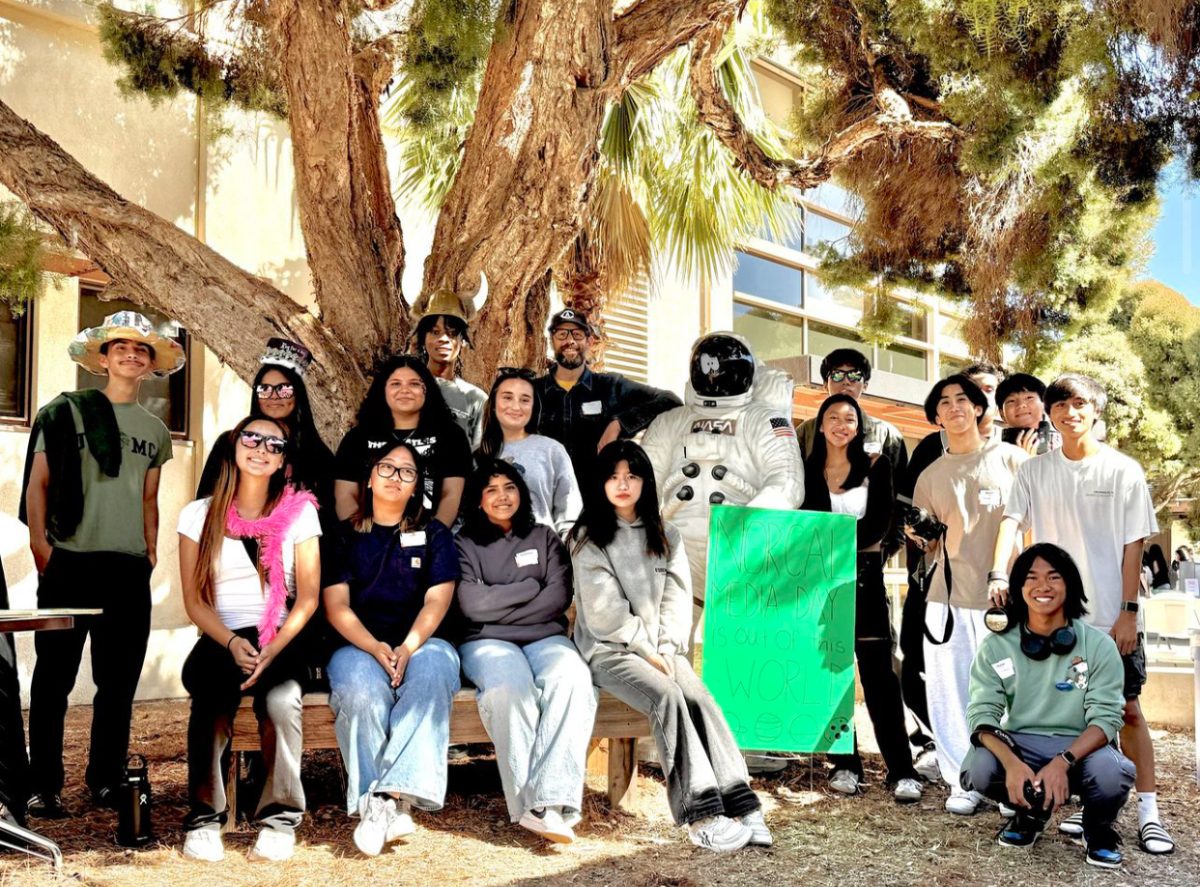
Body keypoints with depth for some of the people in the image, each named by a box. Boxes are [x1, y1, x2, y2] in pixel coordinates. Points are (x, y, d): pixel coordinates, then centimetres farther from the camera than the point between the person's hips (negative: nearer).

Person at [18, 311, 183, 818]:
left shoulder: (155, 431, 15)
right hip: (69, 563, -4)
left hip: (130, 569, 4)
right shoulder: (66, 412, 2)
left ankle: (107, 781, 19)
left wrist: (151, 550, 9)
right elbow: (37, 484, 0)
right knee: (54, 678, 1)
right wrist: (40, 545, -8)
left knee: (119, 681, 8)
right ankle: (44, 787, 9)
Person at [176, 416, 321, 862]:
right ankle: (204, 816, -17)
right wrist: (231, 643, -16)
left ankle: (280, 816, -17)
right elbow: (194, 600, 2)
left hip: (280, 641, 0)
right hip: (218, 641, 0)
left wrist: (274, 648, -16)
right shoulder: (200, 515, 7)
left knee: (281, 699, -33)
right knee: (213, 697, -33)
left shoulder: (300, 512, 6)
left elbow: (308, 597, 0)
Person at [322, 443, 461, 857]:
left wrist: (408, 647, -16)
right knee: (361, 690, -35)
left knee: (432, 671, -35)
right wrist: (375, 647, -16)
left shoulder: (434, 534, 15)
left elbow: (437, 599, 3)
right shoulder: (345, 536, 14)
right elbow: (336, 605, 3)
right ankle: (394, 807, -34)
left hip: (421, 643, 0)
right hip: (359, 645, 0)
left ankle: (385, 797, -42)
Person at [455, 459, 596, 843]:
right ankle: (529, 803, -38)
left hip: (545, 638, 2)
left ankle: (553, 802, -41)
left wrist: (499, 607, -3)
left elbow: (559, 598, 4)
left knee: (573, 677, -33)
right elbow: (472, 605, -5)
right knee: (510, 685, -37)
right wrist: (531, 587, 2)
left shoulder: (544, 538, 19)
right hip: (486, 642, -2)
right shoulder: (465, 545, 11)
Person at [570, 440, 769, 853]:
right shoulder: (589, 539, 0)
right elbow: (605, 612, -7)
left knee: (700, 698, -23)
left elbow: (677, 597, 7)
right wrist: (648, 651, -9)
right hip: (609, 649, -4)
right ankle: (702, 814, -33)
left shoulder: (664, 535, 15)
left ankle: (740, 805, -30)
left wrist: (668, 650, -7)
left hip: (660, 650, 4)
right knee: (667, 696, -29)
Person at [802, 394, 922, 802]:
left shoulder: (875, 466, 6)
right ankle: (845, 765, 11)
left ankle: (902, 770, -6)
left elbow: (880, 522, -3)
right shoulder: (806, 469, 10)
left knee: (878, 673, -7)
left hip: (863, 574, -2)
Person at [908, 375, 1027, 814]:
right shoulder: (930, 476, 15)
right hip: (948, 597, 3)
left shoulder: (1010, 458, 5)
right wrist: (918, 537, -5)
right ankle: (963, 781, 14)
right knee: (950, 692, 2)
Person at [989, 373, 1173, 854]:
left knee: (1127, 710, 0)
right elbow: (1011, 520, -8)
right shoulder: (1035, 471, 5)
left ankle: (1149, 812, 8)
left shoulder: (1123, 471, 0)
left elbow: (1133, 545, -1)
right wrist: (998, 572, -25)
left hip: (1112, 618, -2)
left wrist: (1128, 611, -7)